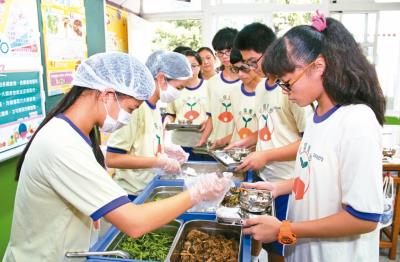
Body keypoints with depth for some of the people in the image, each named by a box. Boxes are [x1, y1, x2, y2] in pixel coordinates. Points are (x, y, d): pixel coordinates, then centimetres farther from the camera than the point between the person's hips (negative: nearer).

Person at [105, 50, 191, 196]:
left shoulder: (155, 108, 4)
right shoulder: (135, 106, -21)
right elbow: (112, 159, -23)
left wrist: (164, 149, 0)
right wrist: (159, 162, -21)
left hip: (150, 188, 8)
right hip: (133, 194, -8)